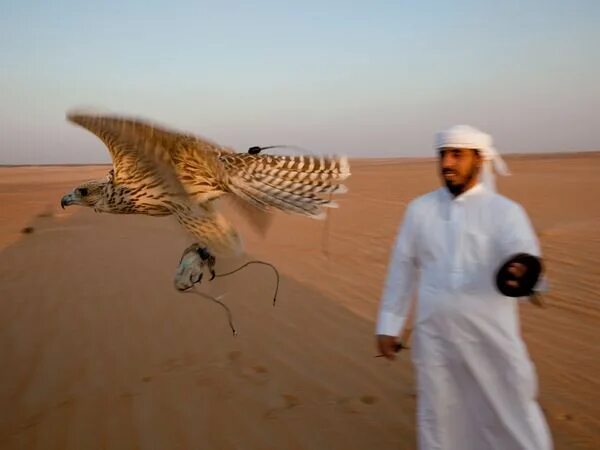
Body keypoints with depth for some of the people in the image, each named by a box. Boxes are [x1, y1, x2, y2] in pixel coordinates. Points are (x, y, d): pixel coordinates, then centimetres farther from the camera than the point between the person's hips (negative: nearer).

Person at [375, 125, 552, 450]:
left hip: (492, 338, -2)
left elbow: (523, 251, -25)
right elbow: (401, 268, 7)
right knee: (438, 423, 14)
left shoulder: (505, 211, -6)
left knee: (515, 423, 9)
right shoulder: (420, 209, 3)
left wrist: (523, 271, -49)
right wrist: (388, 325, 7)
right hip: (434, 337, 2)